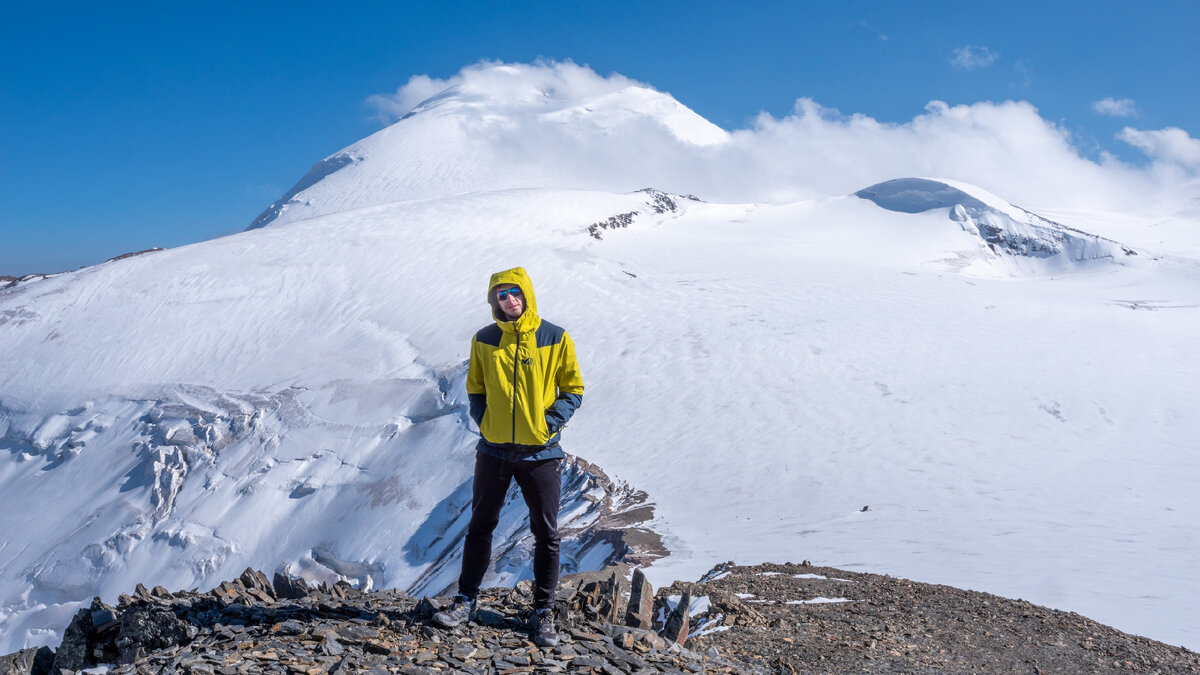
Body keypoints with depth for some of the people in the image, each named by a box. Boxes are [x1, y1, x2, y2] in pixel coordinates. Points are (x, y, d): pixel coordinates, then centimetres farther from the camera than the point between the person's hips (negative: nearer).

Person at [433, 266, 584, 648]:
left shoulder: (555, 339, -4)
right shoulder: (484, 341, 2)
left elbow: (573, 391, 1)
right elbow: (475, 389, 12)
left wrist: (549, 423, -11)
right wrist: (484, 422, -2)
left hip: (540, 454, -2)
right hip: (493, 451, 2)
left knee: (546, 534, 5)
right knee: (480, 527, 12)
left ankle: (543, 612, 18)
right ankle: (466, 600, 26)